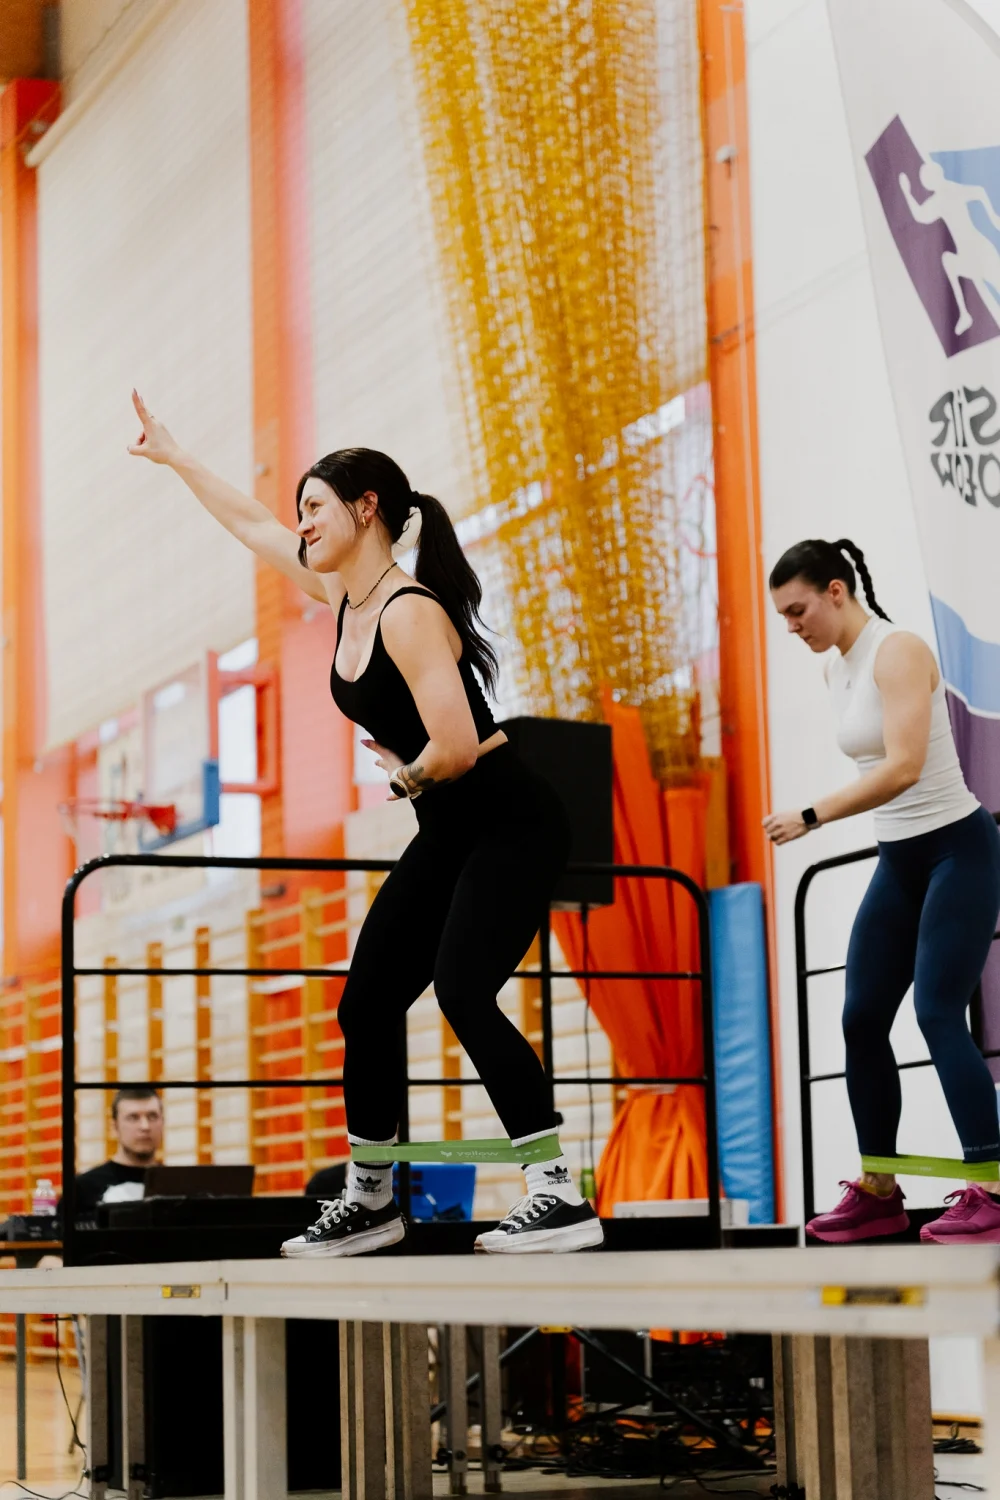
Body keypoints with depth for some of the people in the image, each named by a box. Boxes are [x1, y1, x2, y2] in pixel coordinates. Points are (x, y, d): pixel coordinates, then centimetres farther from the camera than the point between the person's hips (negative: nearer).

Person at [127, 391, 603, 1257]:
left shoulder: (407, 611, -21)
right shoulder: (342, 592, 7)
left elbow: (454, 747, -29)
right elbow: (251, 524, 22)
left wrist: (403, 777, -9)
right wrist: (172, 456, 31)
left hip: (512, 826, -10)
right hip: (447, 835, 10)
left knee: (461, 990, -25)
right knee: (368, 1002, 9)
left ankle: (560, 1198, -26)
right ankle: (370, 1202, 22)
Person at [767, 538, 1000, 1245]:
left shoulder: (898, 651, -17)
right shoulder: (836, 668, 9)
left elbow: (904, 766, -28)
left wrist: (810, 817, -30)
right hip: (899, 858, 9)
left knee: (939, 1015, -14)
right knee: (862, 1020, 5)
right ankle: (878, 1192, 12)